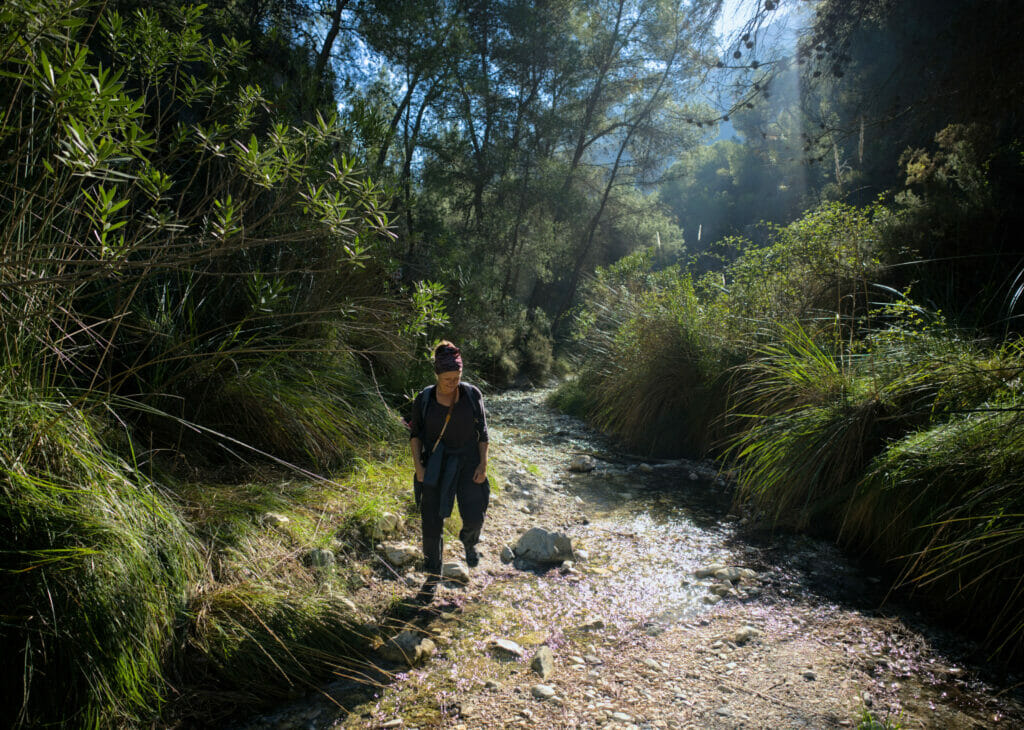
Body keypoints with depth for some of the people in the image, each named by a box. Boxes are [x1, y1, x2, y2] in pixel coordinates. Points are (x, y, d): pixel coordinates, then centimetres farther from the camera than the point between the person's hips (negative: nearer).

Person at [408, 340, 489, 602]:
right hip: (435, 465, 0)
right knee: (431, 521, 1)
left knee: (474, 516, -10)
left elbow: (482, 431, -1)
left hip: (467, 463, 0)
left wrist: (483, 464, -7)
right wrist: (418, 465, -7)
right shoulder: (424, 399, -6)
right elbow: (415, 434, 3)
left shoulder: (472, 394, -7)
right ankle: (433, 576, 21)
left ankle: (469, 541, 29)